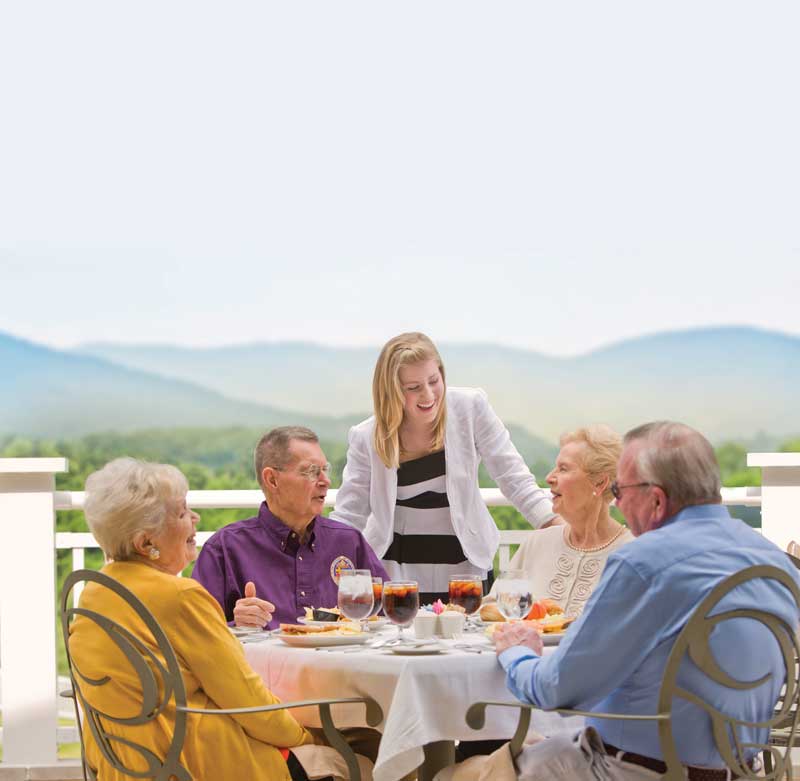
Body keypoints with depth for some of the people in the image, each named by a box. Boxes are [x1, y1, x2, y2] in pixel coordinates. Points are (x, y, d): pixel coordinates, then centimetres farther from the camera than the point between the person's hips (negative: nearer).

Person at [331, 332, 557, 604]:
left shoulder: (471, 408, -7)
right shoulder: (366, 438, -6)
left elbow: (514, 479, -5)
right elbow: (348, 517, 0)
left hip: (463, 566, 0)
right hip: (395, 572, 0)